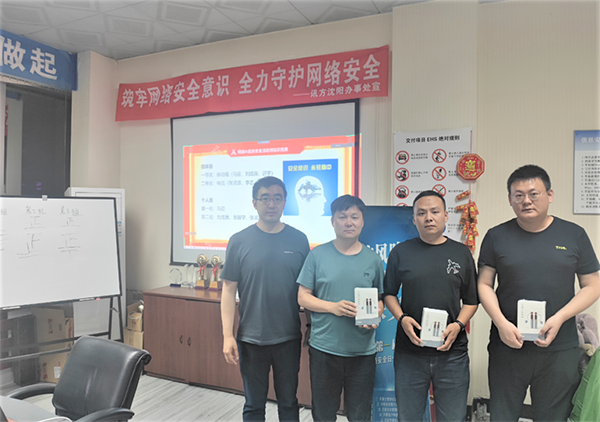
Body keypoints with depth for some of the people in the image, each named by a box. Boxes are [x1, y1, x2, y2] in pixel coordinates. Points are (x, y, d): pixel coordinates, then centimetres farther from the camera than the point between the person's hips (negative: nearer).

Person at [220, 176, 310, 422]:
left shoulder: (298, 240, -2)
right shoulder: (239, 241, -6)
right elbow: (229, 290, -4)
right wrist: (227, 336, -8)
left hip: (289, 338, 1)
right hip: (251, 339, -1)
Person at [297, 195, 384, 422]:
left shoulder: (373, 260, 3)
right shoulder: (318, 255, -3)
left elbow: (379, 300, 11)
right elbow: (303, 297, -2)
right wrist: (333, 307, -17)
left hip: (362, 351, 2)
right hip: (324, 349, -1)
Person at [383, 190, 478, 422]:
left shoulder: (461, 253, 5)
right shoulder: (401, 252, 3)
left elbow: (471, 300, 9)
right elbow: (389, 293, 9)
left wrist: (458, 324, -9)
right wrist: (402, 318, -9)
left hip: (452, 352, 1)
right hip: (409, 351, 0)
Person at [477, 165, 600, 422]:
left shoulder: (574, 235, 3)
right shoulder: (497, 236, 1)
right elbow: (484, 284, 2)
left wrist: (559, 318, -10)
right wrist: (501, 323, -12)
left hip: (560, 349, 1)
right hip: (508, 345, 0)